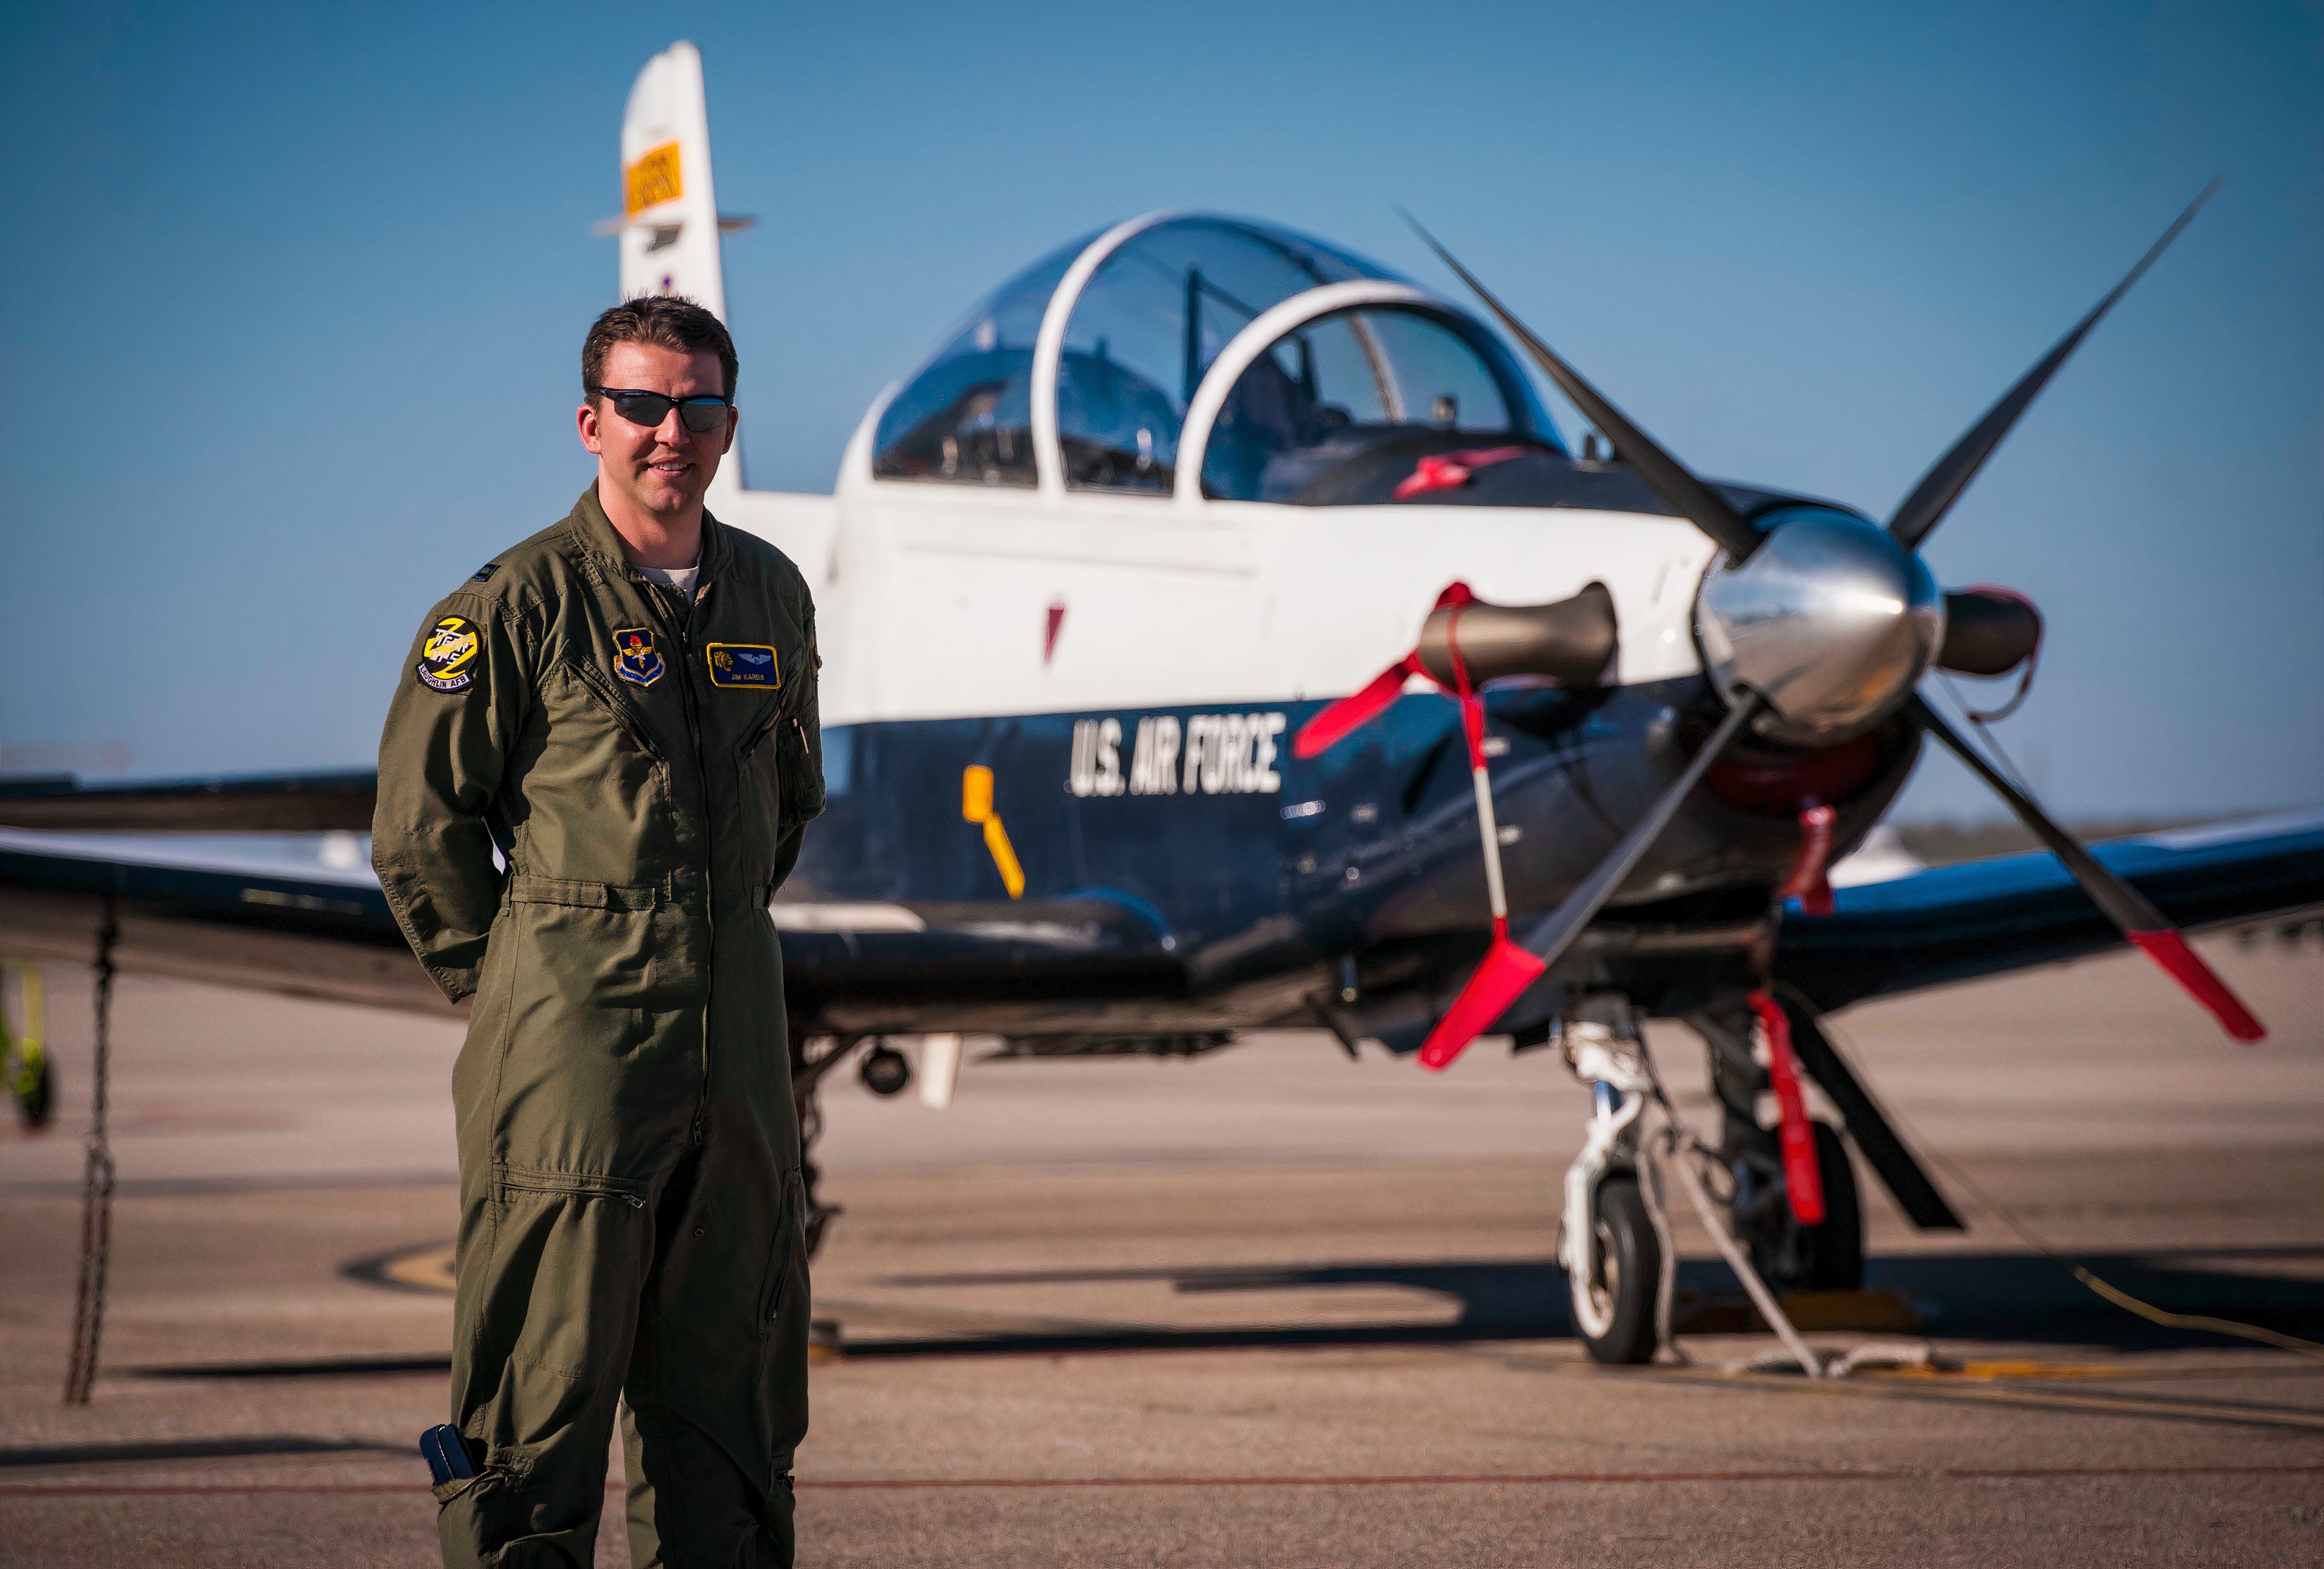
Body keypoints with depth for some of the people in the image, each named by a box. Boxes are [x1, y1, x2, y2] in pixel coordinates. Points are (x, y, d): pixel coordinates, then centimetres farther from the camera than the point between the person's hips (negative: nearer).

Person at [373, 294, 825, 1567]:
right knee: (545, 1380, -5)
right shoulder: (520, 604, -7)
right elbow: (418, 823, -3)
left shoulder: (770, 598, 11)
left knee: (728, 1382, 11)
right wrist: (513, 986, 2)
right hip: (570, 1047, -6)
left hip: (735, 1041, 6)